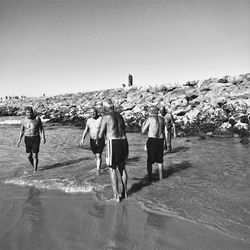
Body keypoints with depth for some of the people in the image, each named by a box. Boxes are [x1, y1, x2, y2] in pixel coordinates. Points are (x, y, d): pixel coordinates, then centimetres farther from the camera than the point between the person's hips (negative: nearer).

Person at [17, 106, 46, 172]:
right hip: (27, 139, 2)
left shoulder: (37, 118, -7)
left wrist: (43, 137, -10)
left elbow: (41, 128, -1)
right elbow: (22, 131, 9)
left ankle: (35, 170, 7)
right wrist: (19, 139, -3)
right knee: (29, 155, 5)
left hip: (36, 139, -2)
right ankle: (33, 166, 32)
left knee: (35, 155, -5)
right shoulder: (23, 121, -2)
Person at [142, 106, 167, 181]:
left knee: (149, 160, 8)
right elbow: (165, 131, 8)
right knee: (160, 159, 17)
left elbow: (143, 131, -4)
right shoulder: (162, 118, 7)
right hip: (160, 140, 5)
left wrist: (144, 123, 12)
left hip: (152, 140, -4)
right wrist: (165, 142, 14)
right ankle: (160, 176, 22)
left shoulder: (150, 118, -8)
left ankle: (149, 177, 8)